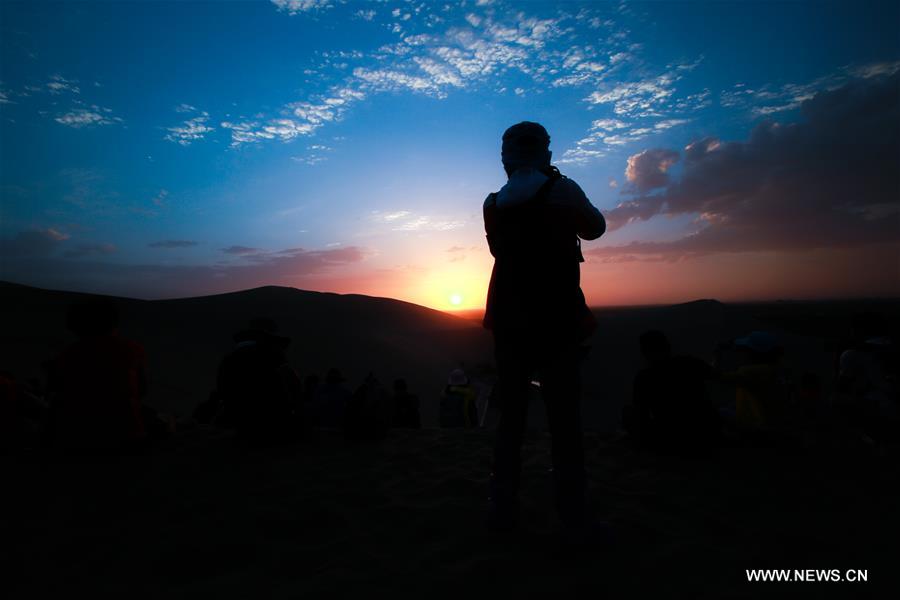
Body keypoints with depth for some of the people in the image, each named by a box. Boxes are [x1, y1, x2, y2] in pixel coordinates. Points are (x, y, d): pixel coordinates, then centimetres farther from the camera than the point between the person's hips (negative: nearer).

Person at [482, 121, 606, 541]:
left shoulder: (492, 205, 7)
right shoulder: (561, 189, -4)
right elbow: (595, 228, 11)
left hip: (508, 324, 4)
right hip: (556, 323, -4)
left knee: (511, 416, 12)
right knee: (564, 420, 3)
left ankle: (502, 511, 16)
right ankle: (573, 520, 6)